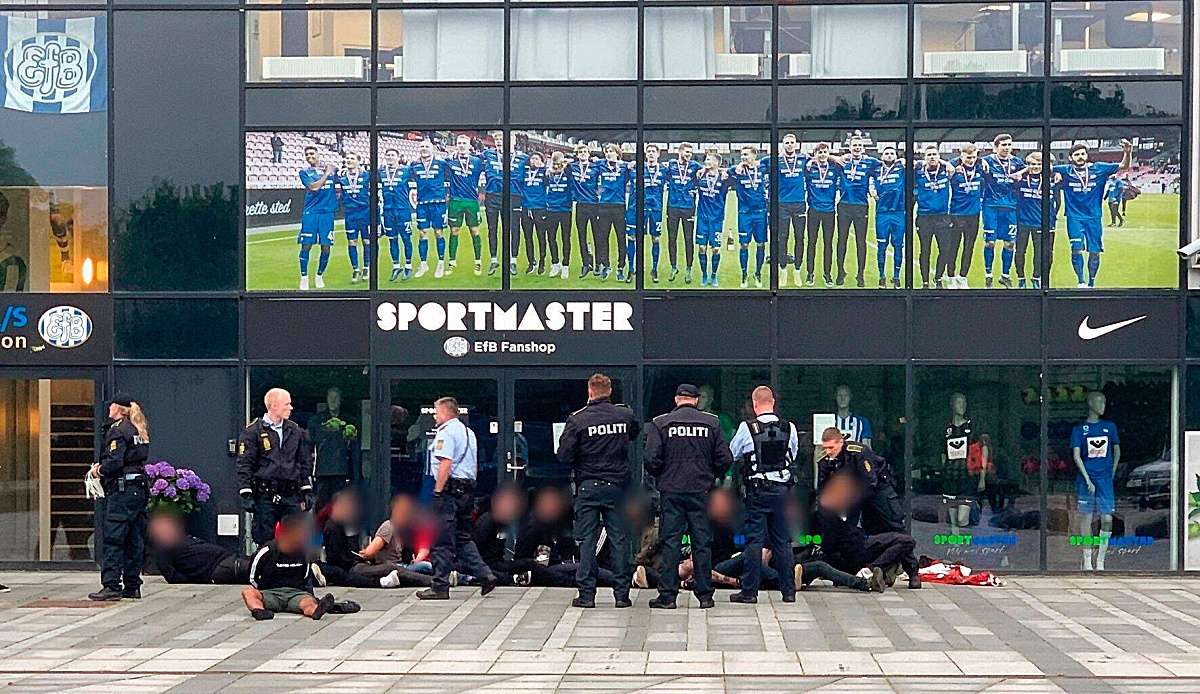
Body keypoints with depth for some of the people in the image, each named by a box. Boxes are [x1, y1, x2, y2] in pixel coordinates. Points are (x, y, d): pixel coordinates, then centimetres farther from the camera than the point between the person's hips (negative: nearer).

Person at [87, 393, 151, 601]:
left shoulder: (117, 430, -9)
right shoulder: (139, 430, 17)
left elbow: (114, 462, -19)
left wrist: (99, 470, 0)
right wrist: (102, 467, 14)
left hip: (121, 490, -9)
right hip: (140, 488, 9)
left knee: (113, 539, -7)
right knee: (135, 541, 9)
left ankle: (112, 586, -11)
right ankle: (132, 586, 12)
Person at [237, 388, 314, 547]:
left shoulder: (295, 431, 14)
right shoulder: (253, 431, -1)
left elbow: (305, 462, 19)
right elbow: (244, 464, -4)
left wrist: (307, 492, 13)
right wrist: (246, 495, -11)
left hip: (291, 497, 4)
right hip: (265, 496, -4)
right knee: (265, 540, -2)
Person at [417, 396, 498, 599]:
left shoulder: (446, 432, -10)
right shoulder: (468, 432, 19)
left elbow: (445, 464, -20)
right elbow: (475, 466, 22)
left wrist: (438, 491, -20)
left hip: (451, 488, -9)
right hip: (468, 488, 9)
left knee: (442, 540, -4)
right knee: (463, 537, 15)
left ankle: (440, 587, -3)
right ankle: (485, 576, 8)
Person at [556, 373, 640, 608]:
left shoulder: (577, 419, -9)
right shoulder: (625, 415, -1)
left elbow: (564, 456, -9)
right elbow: (635, 434, 21)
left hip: (588, 486, -2)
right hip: (617, 485, 2)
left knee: (587, 540, 4)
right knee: (620, 539, 6)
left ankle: (586, 594, 2)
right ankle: (622, 593, 7)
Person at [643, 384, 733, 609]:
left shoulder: (661, 423, -3)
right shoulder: (711, 423, 2)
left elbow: (651, 459, -10)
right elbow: (725, 459, -1)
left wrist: (660, 477, 9)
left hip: (671, 491, -1)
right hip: (701, 491, 1)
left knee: (671, 542, 2)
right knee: (702, 542, 7)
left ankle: (668, 595, 0)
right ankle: (705, 595, 8)